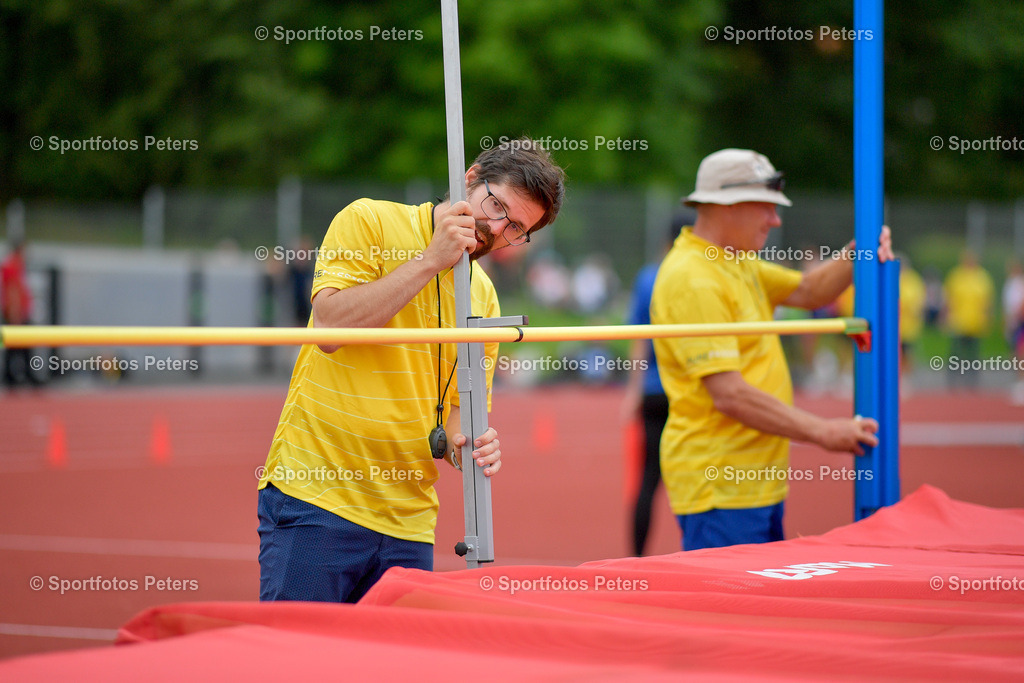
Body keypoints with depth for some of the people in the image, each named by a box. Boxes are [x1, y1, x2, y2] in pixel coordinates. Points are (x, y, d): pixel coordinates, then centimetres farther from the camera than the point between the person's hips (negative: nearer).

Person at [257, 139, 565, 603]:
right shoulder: (369, 221, -2)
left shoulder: (483, 298, 14)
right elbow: (330, 325, -16)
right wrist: (431, 260, -16)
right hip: (314, 496, -5)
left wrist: (461, 445, -6)